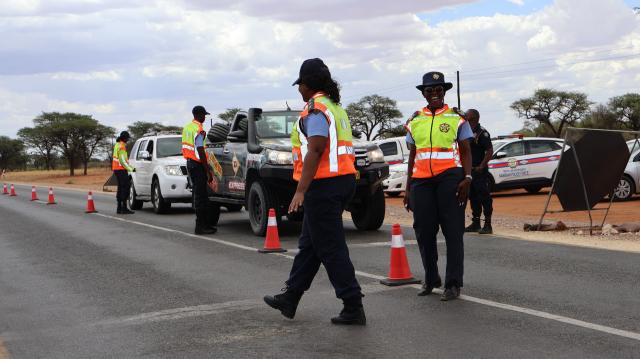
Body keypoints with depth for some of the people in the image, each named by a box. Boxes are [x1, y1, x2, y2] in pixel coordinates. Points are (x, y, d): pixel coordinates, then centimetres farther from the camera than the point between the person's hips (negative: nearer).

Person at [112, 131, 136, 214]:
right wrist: (130, 169, -14)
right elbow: (122, 161, -19)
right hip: (121, 170, -10)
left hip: (116, 169, 10)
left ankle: (119, 208, 14)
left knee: (121, 188, 12)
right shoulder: (121, 146, -14)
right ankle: (124, 208, -14)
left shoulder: (117, 145, 17)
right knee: (126, 187, -11)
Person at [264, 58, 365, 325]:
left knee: (331, 248, -6)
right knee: (309, 244, 17)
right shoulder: (336, 108, 18)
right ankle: (289, 299, 26)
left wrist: (301, 191, -24)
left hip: (323, 185, -10)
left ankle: (353, 308, -4)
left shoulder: (315, 108, -12)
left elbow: (315, 150, -22)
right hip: (343, 180, 10)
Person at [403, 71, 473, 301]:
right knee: (424, 231, 6)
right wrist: (408, 188, 14)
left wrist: (467, 178, -11)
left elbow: (466, 151, 4)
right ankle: (430, 280, 22)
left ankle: (453, 284, 0)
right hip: (421, 180, 4)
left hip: (450, 177, -4)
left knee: (453, 231, -4)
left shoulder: (457, 118, 6)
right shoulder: (415, 121, 16)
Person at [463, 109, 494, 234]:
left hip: (479, 171, -8)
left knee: (484, 197, -5)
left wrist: (481, 166, -19)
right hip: (469, 170, 8)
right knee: (473, 197, 13)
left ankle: (487, 225, -2)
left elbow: (490, 151, -16)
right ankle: (475, 223, 21)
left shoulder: (482, 133, -10)